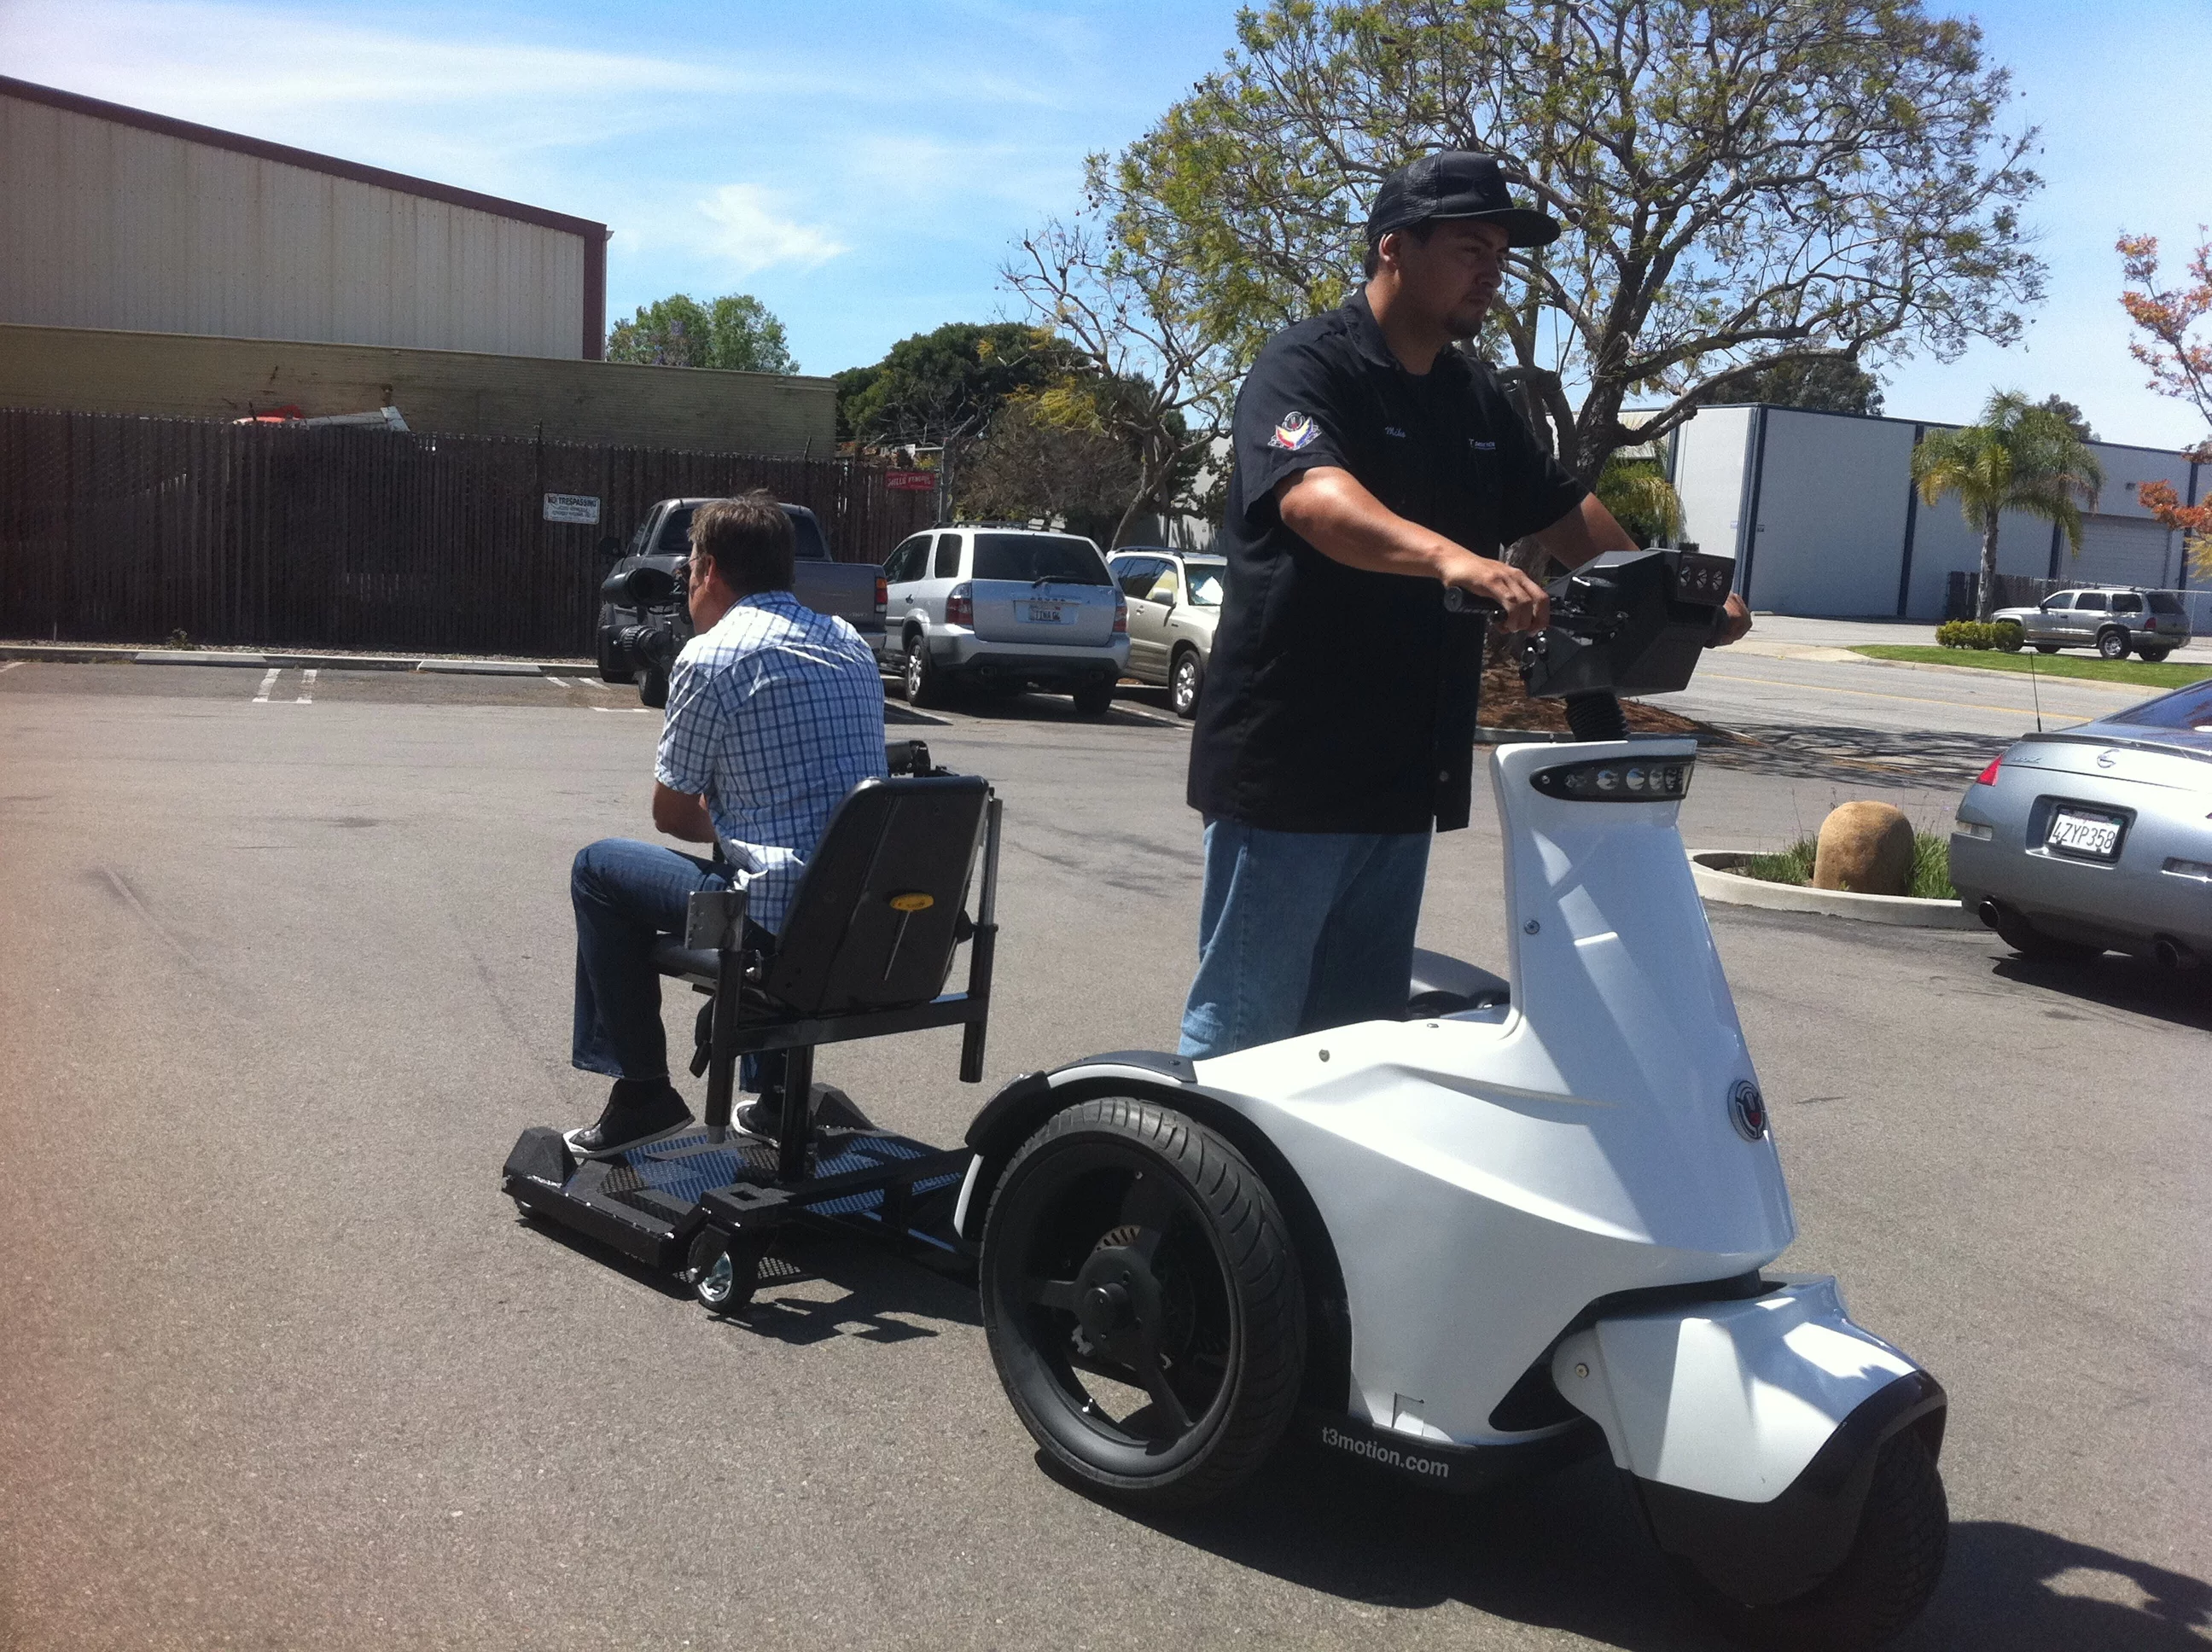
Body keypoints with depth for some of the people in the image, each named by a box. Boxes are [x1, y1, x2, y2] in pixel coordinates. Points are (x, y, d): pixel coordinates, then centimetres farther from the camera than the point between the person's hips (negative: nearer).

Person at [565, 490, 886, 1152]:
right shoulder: (850, 643, 13)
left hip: (781, 917, -7)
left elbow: (672, 813, -1)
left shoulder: (709, 657, -8)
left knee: (598, 869, 14)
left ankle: (642, 1091, 18)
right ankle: (775, 1088, 39)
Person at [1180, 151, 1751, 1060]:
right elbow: (1313, 497, -29)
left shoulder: (1476, 398, 17)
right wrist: (1447, 556, -46)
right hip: (1286, 766, -8)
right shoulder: (1307, 366, -10)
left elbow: (1562, 508, 22)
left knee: (1361, 1029, 16)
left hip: (1401, 772, 8)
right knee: (1243, 1029, -1)